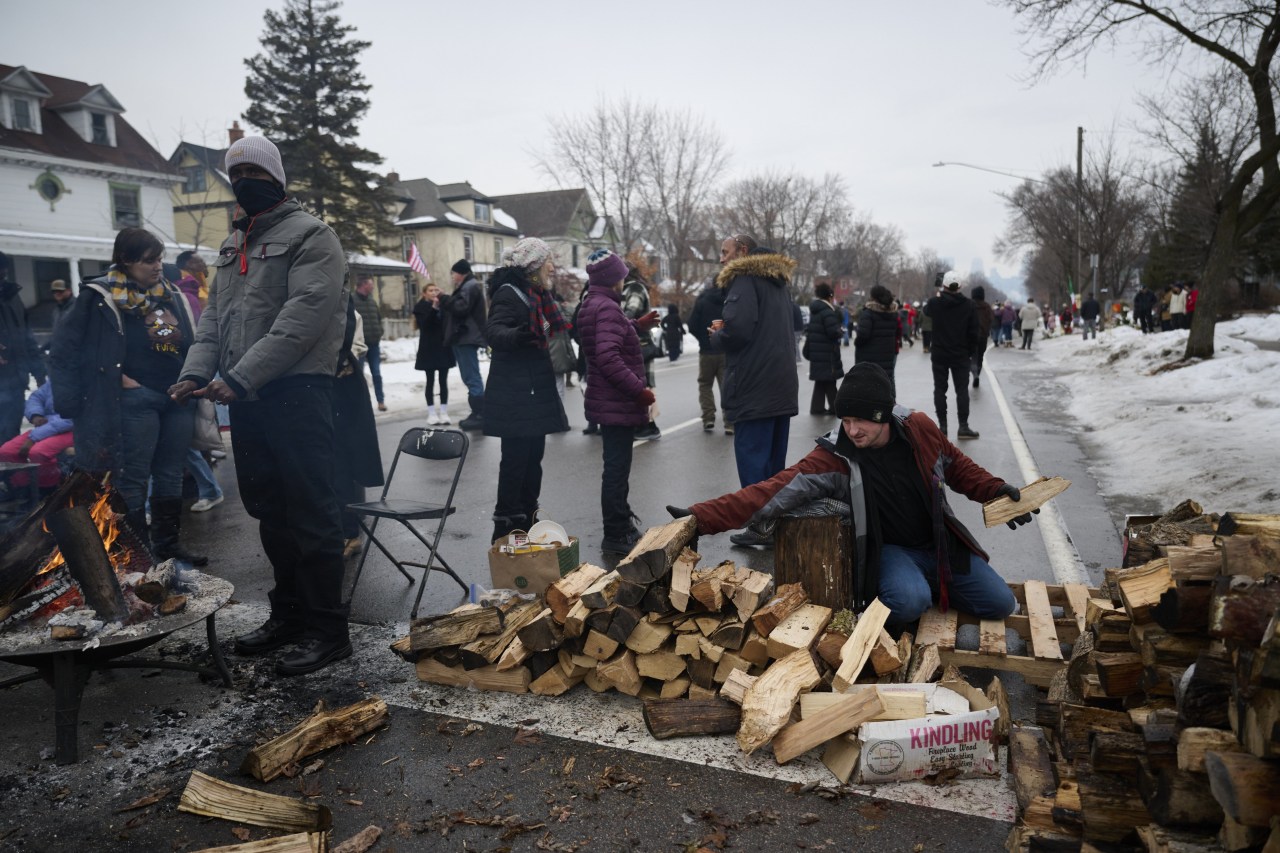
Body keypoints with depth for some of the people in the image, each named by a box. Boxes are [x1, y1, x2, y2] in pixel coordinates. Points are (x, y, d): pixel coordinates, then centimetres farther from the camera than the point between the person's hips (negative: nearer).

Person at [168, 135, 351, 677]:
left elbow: (303, 317, -16)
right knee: (269, 510, 14)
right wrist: (196, 372, 1)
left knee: (310, 512, -7)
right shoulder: (231, 247, 22)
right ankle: (288, 615, 26)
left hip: (297, 392, -8)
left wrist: (240, 377, -20)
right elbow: (213, 317, 19)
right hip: (246, 398, 8)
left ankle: (326, 630, 1)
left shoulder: (309, 236, -5)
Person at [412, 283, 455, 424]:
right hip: (429, 349, -2)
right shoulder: (420, 307, 0)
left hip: (444, 348, 2)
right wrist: (434, 308, -24)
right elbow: (424, 324, -15)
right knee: (430, 381, 2)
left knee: (443, 381, 3)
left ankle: (444, 412, 5)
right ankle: (432, 413, 5)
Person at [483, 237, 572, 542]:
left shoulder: (535, 294, 17)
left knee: (532, 457, 14)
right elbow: (493, 331, -30)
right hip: (515, 394, -10)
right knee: (516, 458, -7)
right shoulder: (509, 293, -14)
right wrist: (516, 336, -50)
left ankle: (526, 522, 24)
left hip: (535, 391, 10)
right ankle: (505, 527, 0)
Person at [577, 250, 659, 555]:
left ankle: (622, 527, 34)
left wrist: (638, 325, 20)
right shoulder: (607, 307, -19)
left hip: (609, 401, 11)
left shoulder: (593, 304, 13)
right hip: (617, 403, -11)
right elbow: (609, 358, -28)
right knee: (617, 469, -3)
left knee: (617, 466, 20)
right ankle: (615, 536, 6)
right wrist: (640, 389, -24)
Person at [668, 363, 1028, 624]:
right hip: (888, 549, -4)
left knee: (1000, 603, -1)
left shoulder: (919, 428, -11)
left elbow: (957, 466, 10)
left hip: (939, 544, 4)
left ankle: (926, 583, 20)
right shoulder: (834, 457, -21)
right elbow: (775, 491, -31)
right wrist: (702, 518, -41)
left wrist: (996, 490, -2)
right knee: (909, 603, -34)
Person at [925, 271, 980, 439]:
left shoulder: (935, 303, -8)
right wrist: (971, 350, 7)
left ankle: (942, 426, 5)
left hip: (939, 354, 0)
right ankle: (963, 426, 1)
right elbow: (974, 331, -5)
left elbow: (926, 310, 17)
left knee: (940, 390, 6)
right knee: (962, 390, 5)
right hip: (961, 355, 0)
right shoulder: (969, 304, -6)